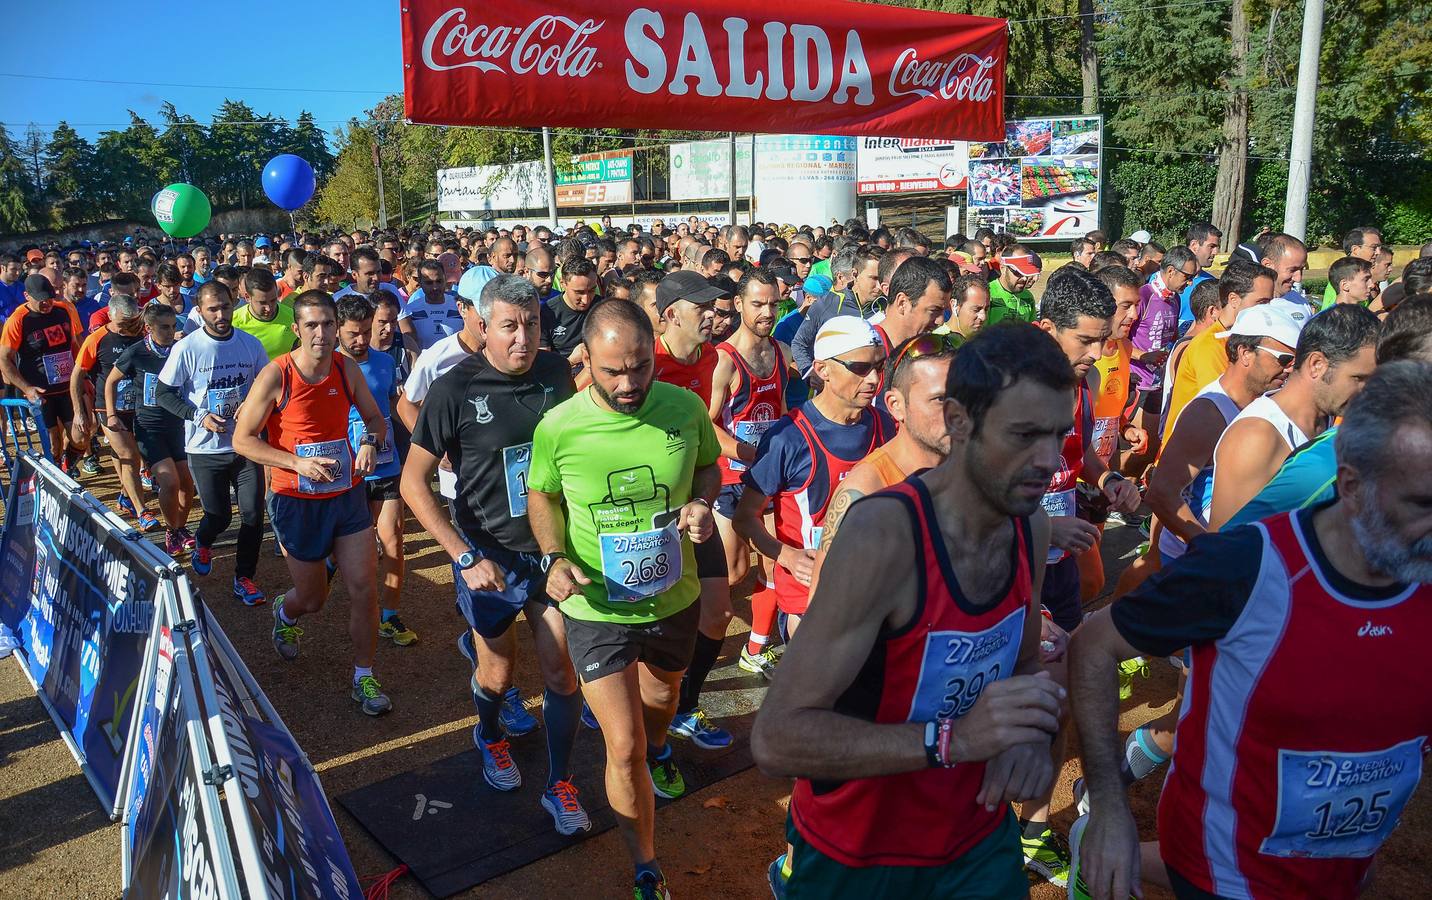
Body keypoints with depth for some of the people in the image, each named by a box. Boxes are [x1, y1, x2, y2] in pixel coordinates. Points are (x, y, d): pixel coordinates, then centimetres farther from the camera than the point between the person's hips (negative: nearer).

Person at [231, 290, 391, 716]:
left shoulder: (347, 370, -3)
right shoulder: (275, 376, -14)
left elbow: (375, 419, 10)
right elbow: (242, 441, -10)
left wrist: (370, 442, -13)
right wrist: (298, 463, -22)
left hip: (347, 494, 3)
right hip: (298, 502, -3)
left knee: (364, 588, -3)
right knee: (313, 597, 12)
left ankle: (363, 679, 14)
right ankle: (284, 613, 51)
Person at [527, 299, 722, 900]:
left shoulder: (685, 408, -15)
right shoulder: (558, 427, -19)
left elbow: (708, 466, 5)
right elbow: (541, 495, 0)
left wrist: (702, 502, -17)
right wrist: (555, 558, -17)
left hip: (673, 599, 3)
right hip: (598, 609, -3)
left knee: (661, 697, 31)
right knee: (623, 747, -5)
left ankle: (658, 750, 68)